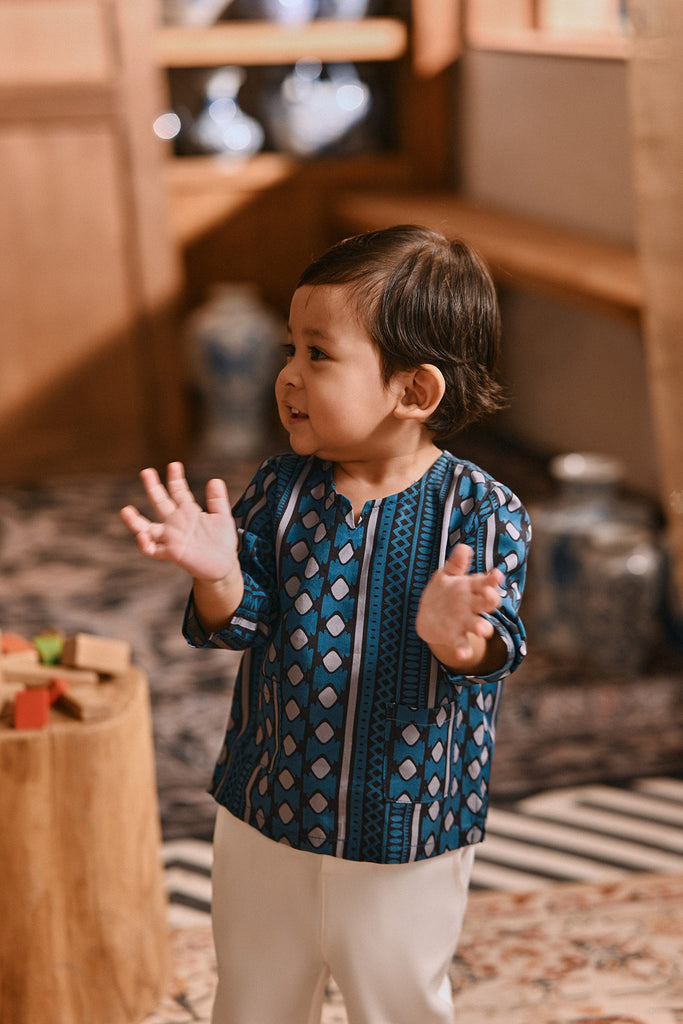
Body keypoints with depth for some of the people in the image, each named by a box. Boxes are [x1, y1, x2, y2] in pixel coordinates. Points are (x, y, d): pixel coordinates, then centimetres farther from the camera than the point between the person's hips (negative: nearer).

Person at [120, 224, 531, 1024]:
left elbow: (496, 647, -21)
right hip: (266, 817, 3)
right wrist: (218, 575, -33)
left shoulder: (482, 512, -15)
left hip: (410, 844, -3)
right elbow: (241, 623, -10)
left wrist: (456, 635, -45)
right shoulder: (279, 490, -6)